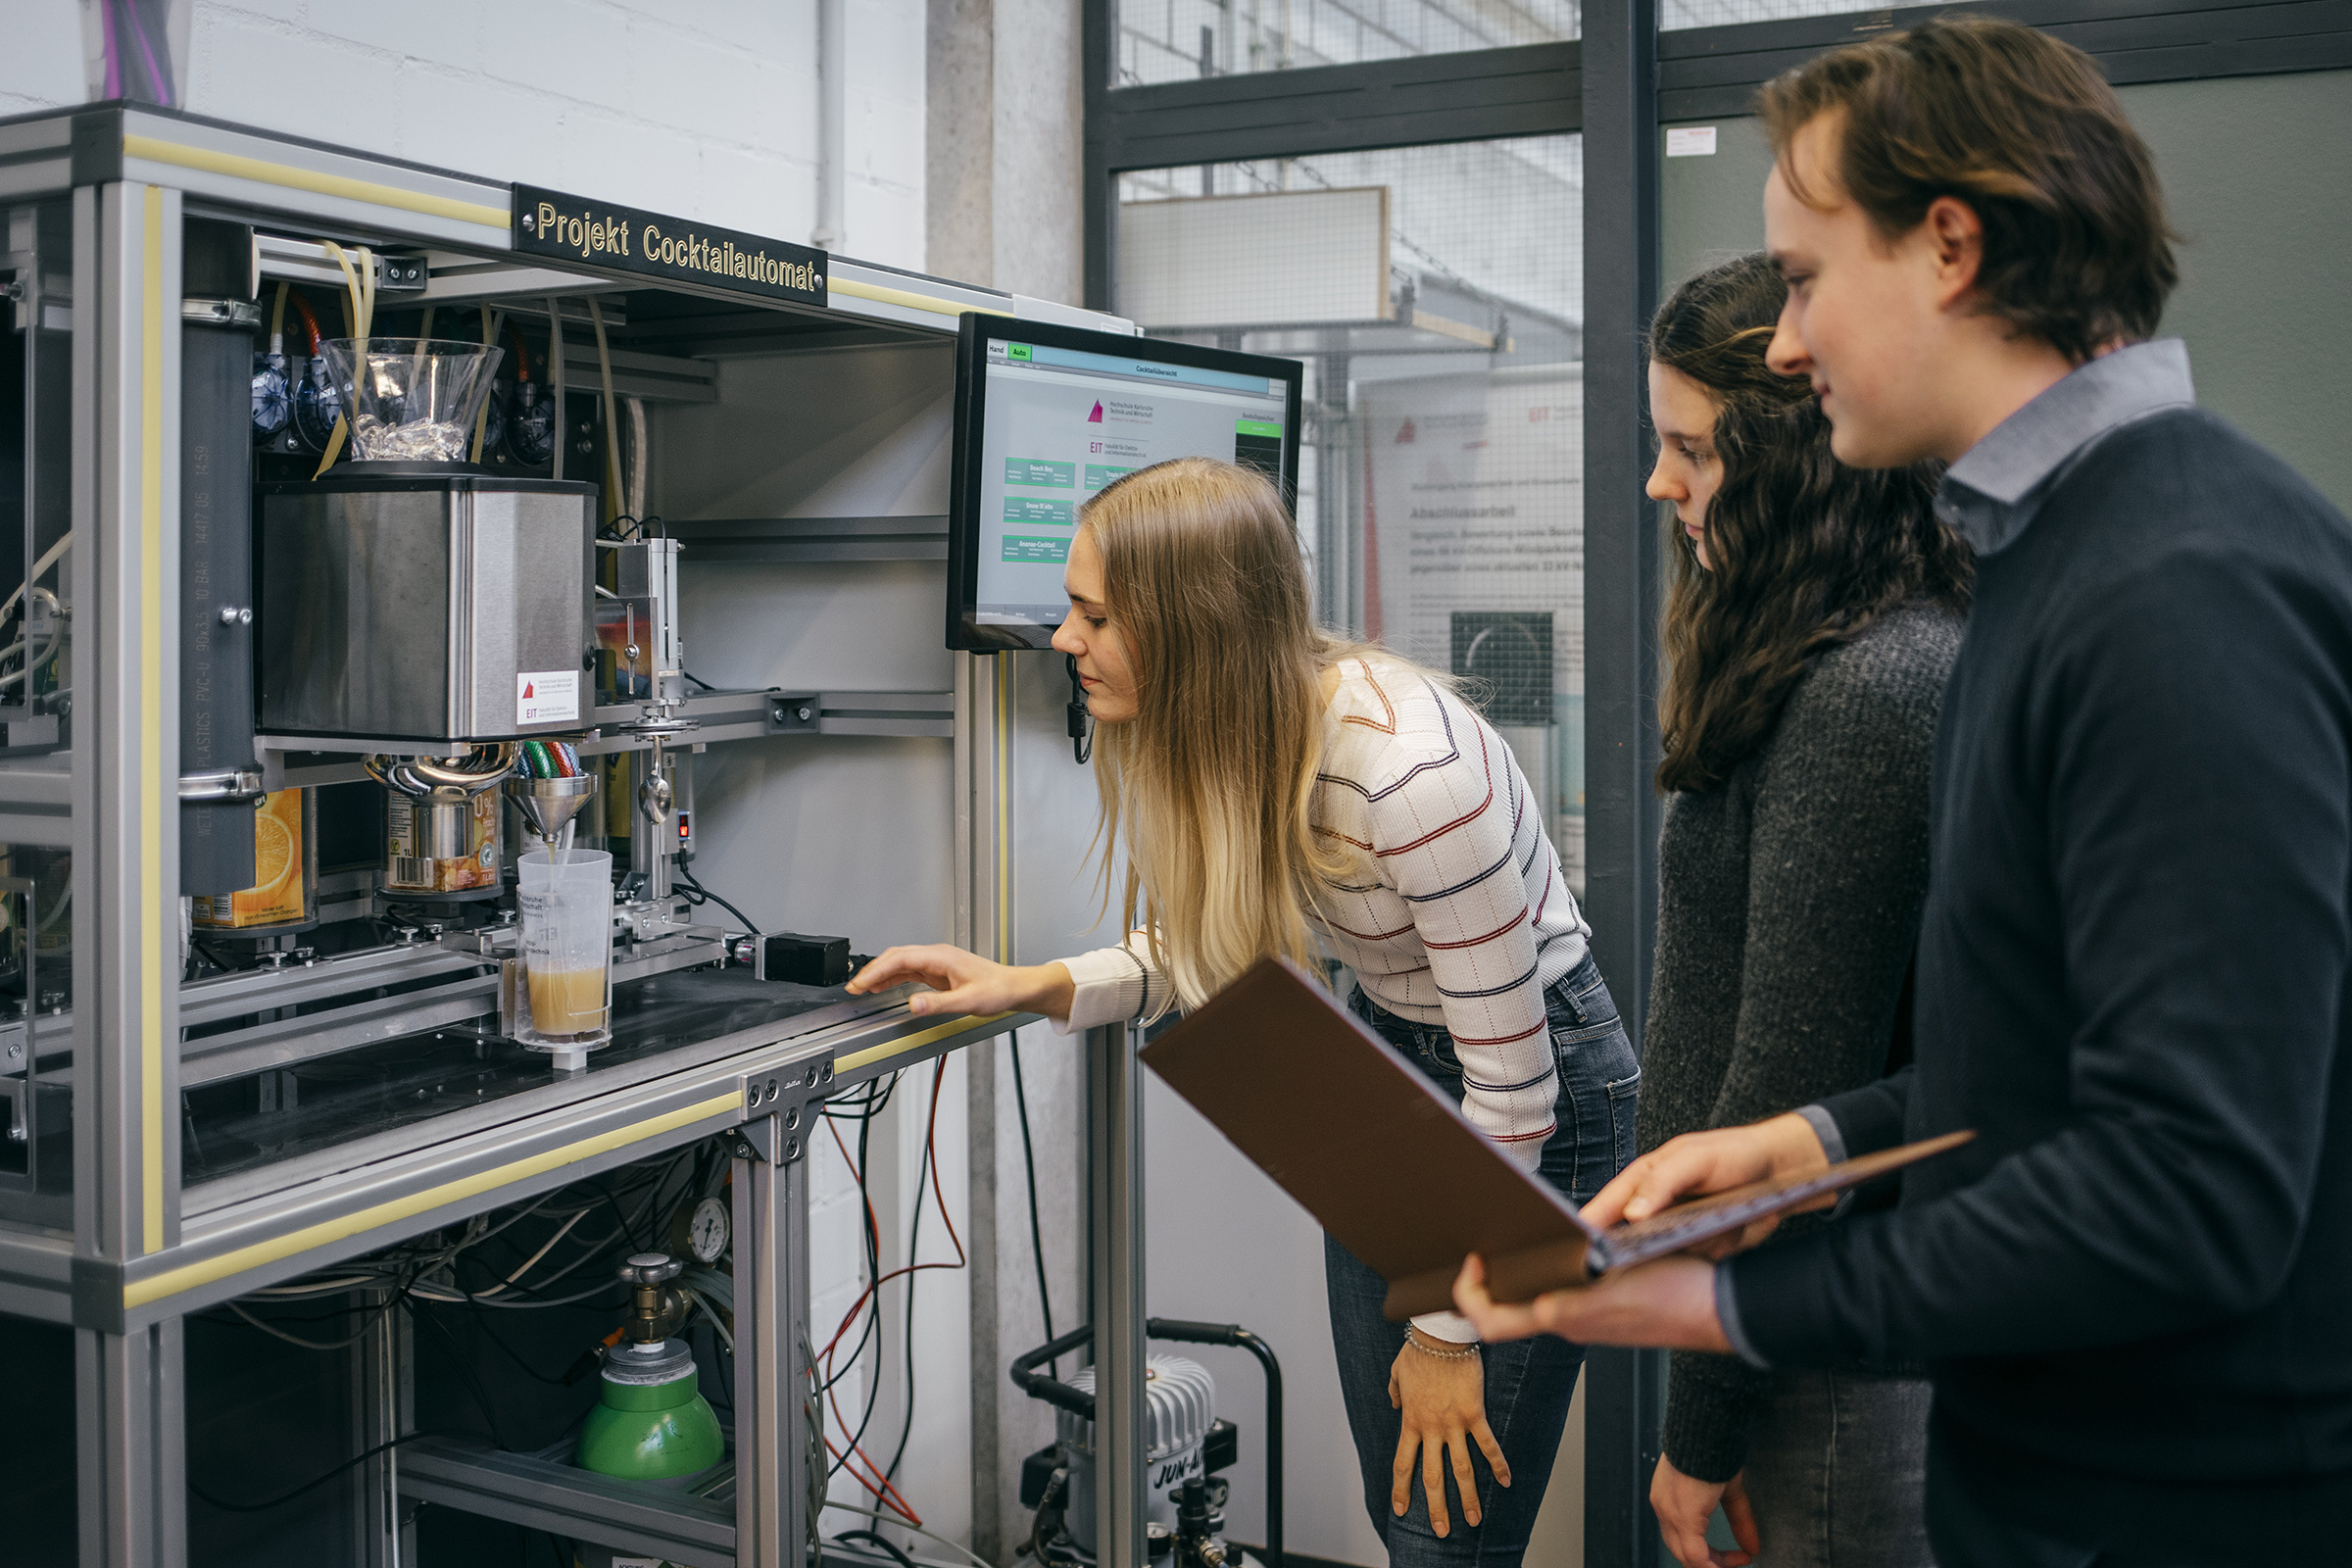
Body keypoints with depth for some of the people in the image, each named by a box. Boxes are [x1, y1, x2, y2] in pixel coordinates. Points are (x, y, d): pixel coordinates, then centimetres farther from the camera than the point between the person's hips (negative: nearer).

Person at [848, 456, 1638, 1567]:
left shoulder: (1410, 772, -34)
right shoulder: (1213, 739, -10)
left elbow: (1510, 1073, -25)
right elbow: (1202, 942, 8)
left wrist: (1450, 1330, -15)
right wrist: (1037, 988, -9)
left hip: (1547, 1085, -7)